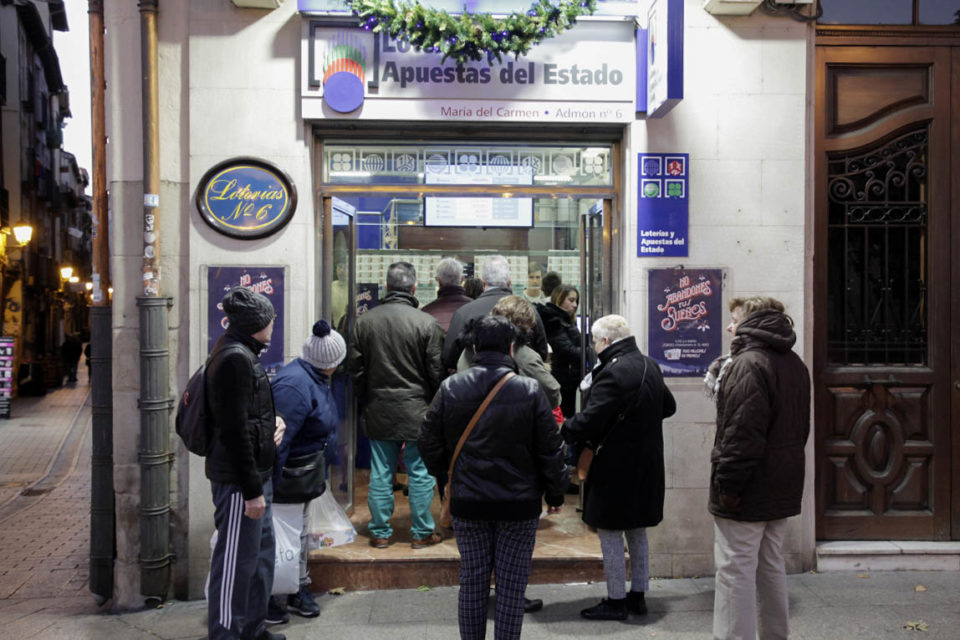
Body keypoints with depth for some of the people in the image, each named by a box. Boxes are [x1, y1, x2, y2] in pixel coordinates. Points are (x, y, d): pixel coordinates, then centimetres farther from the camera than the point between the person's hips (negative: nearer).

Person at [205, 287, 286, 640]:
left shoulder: (241, 354, 13)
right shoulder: (235, 359, -19)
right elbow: (235, 431, -22)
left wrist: (272, 420, 4)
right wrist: (252, 489, -21)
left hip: (254, 475, 11)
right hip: (239, 479, -11)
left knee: (261, 552, 20)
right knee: (235, 561, -2)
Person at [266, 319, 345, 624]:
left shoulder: (314, 378, 6)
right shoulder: (295, 386, -28)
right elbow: (278, 439, -30)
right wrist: (270, 485, -28)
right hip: (285, 473, -10)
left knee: (299, 532, 19)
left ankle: (299, 590, 31)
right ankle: (266, 597, 12)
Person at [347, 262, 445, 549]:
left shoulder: (364, 321, 0)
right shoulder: (426, 323, -11)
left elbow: (355, 367, 6)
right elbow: (437, 371, -7)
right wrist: (436, 403, 10)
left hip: (378, 411, 3)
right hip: (416, 411, -3)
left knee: (380, 473, 10)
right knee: (420, 472, 7)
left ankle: (380, 532, 17)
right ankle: (422, 532, 15)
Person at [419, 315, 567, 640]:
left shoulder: (450, 388, -2)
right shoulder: (530, 390, -9)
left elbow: (429, 442, 4)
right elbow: (550, 449, -6)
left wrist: (444, 477, 20)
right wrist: (555, 494, 7)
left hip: (467, 503, 3)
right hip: (519, 504, -2)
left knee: (472, 581, 12)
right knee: (512, 585, 5)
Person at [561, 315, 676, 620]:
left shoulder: (612, 373, -22)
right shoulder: (650, 366, 7)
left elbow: (589, 420, -25)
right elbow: (668, 406, 21)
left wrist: (564, 431, -8)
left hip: (615, 466, -9)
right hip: (646, 465, 9)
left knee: (610, 532, 2)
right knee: (637, 531, 18)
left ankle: (616, 601, 9)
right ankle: (638, 595, 27)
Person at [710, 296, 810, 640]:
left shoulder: (748, 364, -18)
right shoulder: (795, 364, 14)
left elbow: (742, 433, -24)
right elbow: (801, 428, 20)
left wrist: (727, 484, -20)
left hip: (748, 495, -9)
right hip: (782, 490, 9)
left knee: (735, 572, -4)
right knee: (771, 567, 19)